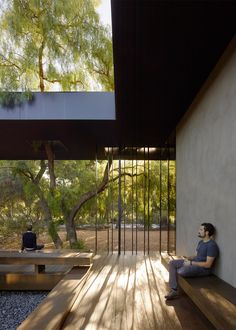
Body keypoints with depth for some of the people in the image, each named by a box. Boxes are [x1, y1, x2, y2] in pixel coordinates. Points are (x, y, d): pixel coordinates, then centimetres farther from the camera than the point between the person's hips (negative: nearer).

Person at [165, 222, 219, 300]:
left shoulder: (212, 245, -18)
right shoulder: (201, 242, 13)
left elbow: (208, 264, -22)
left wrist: (191, 263, -20)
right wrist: (188, 258, 1)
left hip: (203, 268, -10)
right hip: (194, 262, 10)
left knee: (180, 271, -30)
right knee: (172, 263, -2)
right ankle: (174, 290, -10)